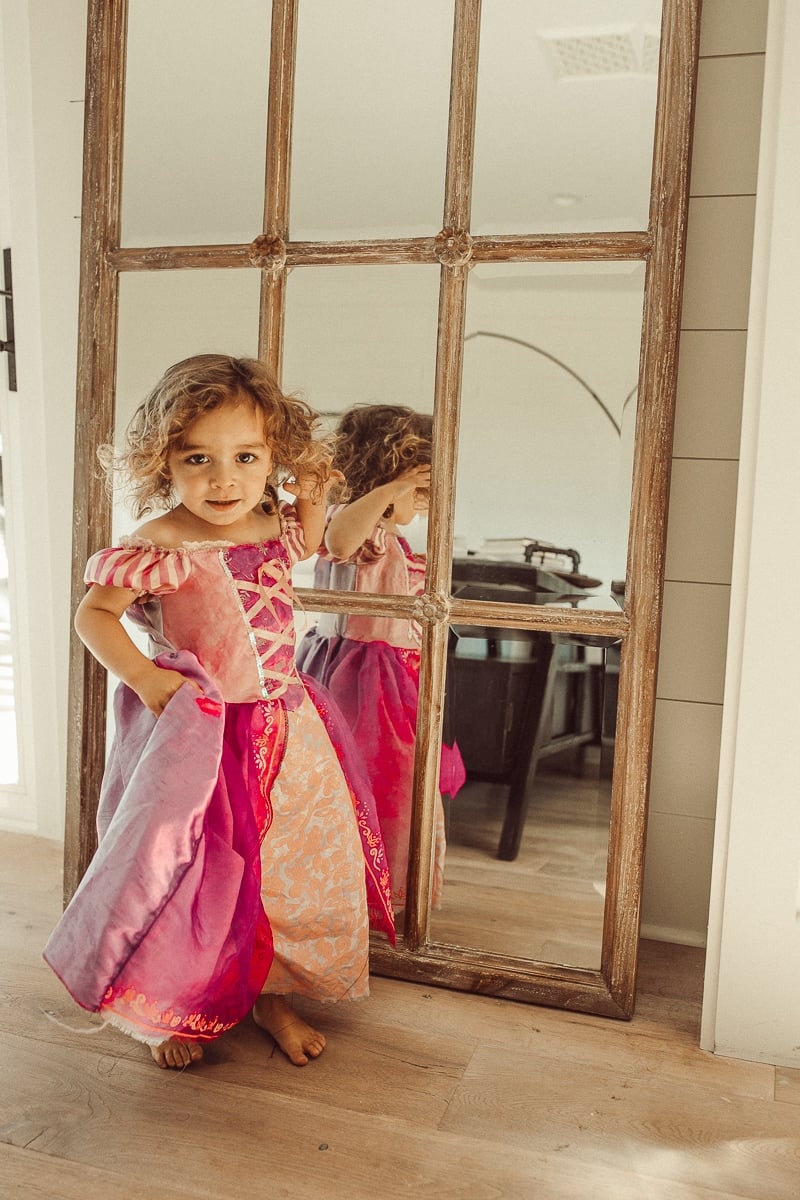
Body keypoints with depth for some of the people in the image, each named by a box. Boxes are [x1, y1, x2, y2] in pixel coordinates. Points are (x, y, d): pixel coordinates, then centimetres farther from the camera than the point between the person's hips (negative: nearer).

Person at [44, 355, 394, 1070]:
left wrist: (312, 496, 6)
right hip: (194, 739, -5)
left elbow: (308, 545, 24)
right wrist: (143, 677, -18)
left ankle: (273, 995, 36)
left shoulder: (275, 529, 0)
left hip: (287, 734, 6)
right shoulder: (158, 546, -16)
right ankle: (179, 1010, 33)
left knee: (300, 873, 13)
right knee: (187, 877, 7)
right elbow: (93, 614, -9)